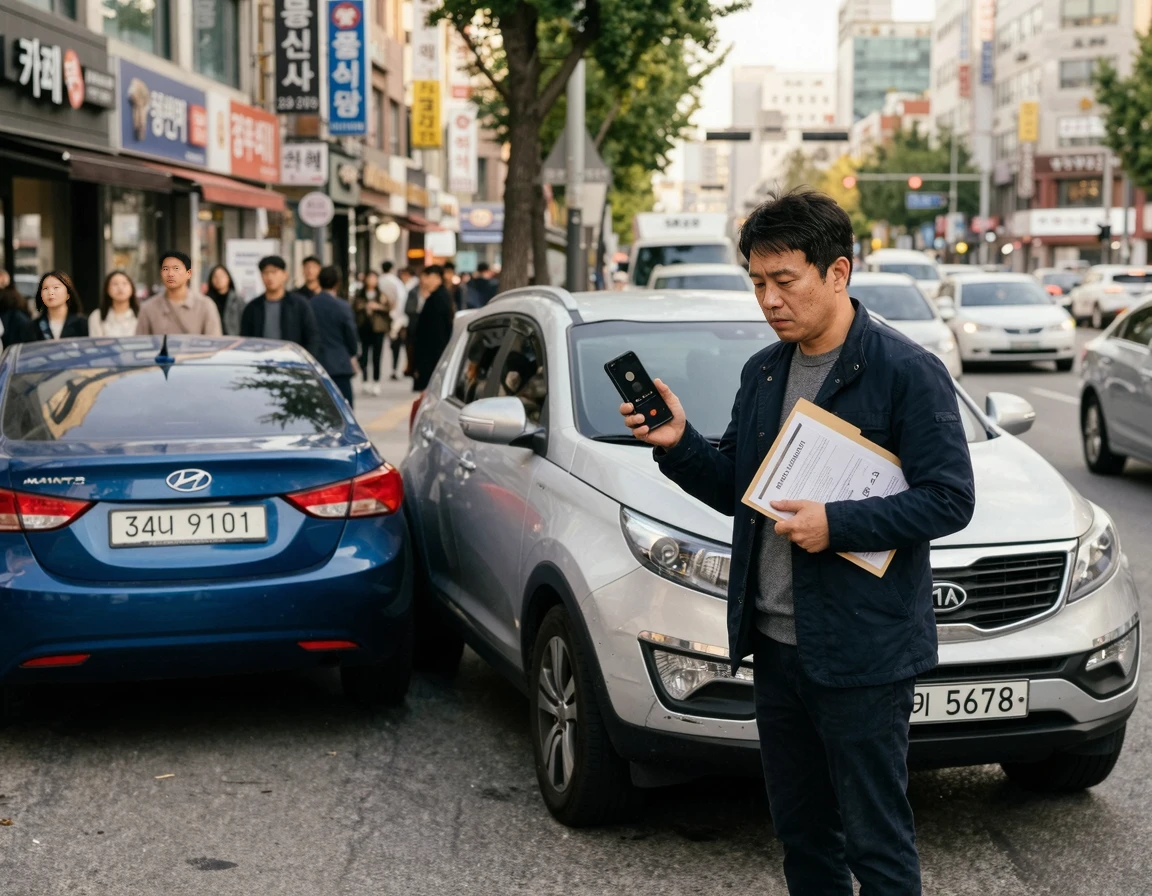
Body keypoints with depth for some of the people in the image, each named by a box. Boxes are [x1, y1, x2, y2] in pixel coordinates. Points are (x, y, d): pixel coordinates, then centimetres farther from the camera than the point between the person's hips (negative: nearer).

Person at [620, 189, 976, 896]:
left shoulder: (906, 372, -11)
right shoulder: (763, 373, 11)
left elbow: (949, 499, -14)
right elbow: (736, 489, 16)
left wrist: (837, 524, -22)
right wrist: (678, 445, -2)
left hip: (863, 653, -7)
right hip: (776, 645, 7)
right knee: (802, 835, 18)